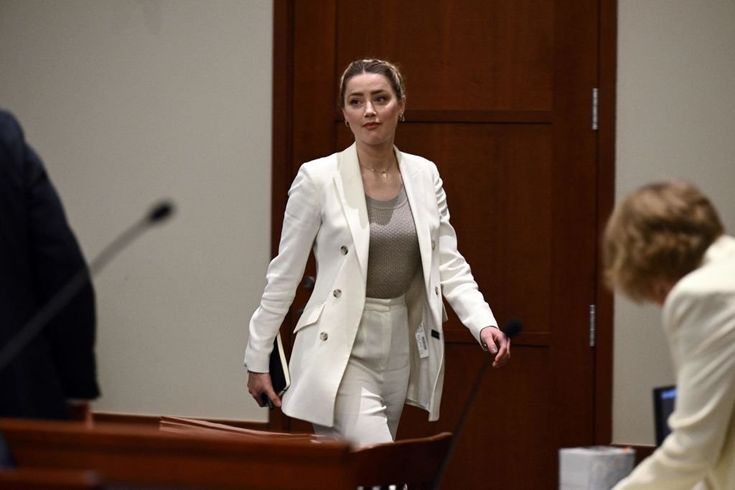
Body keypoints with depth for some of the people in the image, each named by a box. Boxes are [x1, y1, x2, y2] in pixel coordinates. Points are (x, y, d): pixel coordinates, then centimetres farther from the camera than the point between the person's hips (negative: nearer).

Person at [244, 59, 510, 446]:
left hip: (401, 350, 5)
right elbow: (285, 272, -3)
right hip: (340, 350, -5)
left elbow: (448, 264, 5)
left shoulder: (424, 176, 6)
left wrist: (483, 324, -11)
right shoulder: (319, 178, -7)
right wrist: (258, 356, -1)